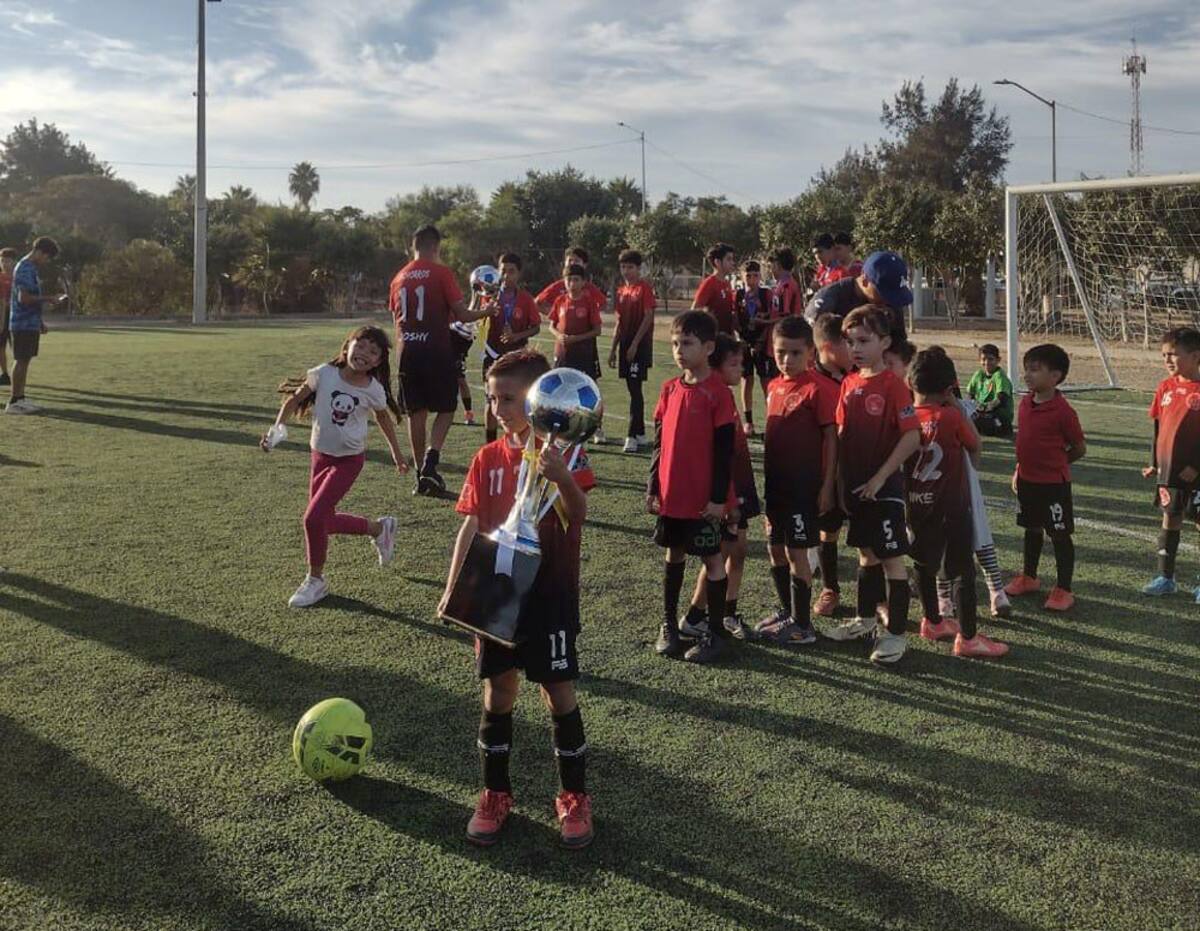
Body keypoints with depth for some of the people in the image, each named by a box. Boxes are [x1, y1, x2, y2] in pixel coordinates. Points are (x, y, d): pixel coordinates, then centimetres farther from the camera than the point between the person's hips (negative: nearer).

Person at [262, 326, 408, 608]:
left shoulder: (373, 390, -14)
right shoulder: (324, 374, -14)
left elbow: (383, 418, 6)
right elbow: (294, 400, -3)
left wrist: (397, 453, 16)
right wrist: (275, 429, -16)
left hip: (349, 459, -4)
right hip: (321, 455, 4)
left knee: (314, 518, -14)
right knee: (325, 521, 12)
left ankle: (315, 580, 6)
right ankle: (379, 528, 37)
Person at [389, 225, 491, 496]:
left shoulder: (399, 278, 11)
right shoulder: (441, 273, -7)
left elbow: (396, 318, 17)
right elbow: (461, 314, -9)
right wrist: (485, 312, 8)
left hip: (407, 352, 5)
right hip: (437, 351, -5)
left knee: (416, 413, 10)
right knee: (445, 409, 8)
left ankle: (421, 475, 12)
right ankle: (430, 463, -12)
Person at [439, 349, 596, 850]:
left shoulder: (563, 452, -8)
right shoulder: (488, 459, 5)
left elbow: (578, 515, -22)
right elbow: (472, 526, 7)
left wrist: (562, 478, -41)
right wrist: (453, 587, 2)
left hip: (550, 594, -4)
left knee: (559, 694, 3)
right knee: (497, 694, 10)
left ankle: (575, 797, 18)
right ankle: (495, 794, 25)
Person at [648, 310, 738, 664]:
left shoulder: (717, 392, -12)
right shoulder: (670, 389, 6)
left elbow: (725, 449, -11)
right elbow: (659, 442, 11)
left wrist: (718, 497, -12)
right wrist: (653, 487, 10)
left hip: (703, 498, -6)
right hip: (670, 495, 6)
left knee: (711, 558, 4)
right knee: (674, 554, 16)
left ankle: (716, 634, 14)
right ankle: (669, 625, 28)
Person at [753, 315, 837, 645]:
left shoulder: (816, 389, -13)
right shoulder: (774, 386, 8)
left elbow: (831, 437, -13)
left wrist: (827, 485, -15)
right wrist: (767, 477, 16)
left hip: (804, 485, -7)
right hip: (775, 482, 7)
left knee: (796, 552, -2)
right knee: (777, 549, 16)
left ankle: (802, 625, 9)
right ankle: (787, 611, 32)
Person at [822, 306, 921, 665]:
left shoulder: (893, 385, -14)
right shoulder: (849, 384, 7)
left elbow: (912, 437, -18)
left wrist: (880, 477, -16)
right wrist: (841, 480, 8)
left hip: (884, 486, -7)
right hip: (855, 485, 7)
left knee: (892, 558, 0)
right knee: (867, 554, 20)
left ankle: (895, 633, 7)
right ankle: (865, 618, 34)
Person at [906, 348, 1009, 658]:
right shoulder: (951, 417, -16)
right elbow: (975, 447, -1)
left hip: (916, 505, 6)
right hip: (951, 506, -6)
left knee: (924, 564, 20)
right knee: (962, 571, 2)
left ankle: (933, 622, 36)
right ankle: (968, 638, 5)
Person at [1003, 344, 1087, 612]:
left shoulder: (1063, 411, -18)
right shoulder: (1025, 403, 4)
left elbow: (1079, 449, -8)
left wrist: (1055, 463, 1)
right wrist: (1019, 471, 13)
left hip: (1054, 483, -7)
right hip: (1027, 480, 7)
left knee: (1060, 535, 3)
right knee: (1032, 529, 21)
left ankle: (1063, 590, 11)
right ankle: (1029, 577, 36)